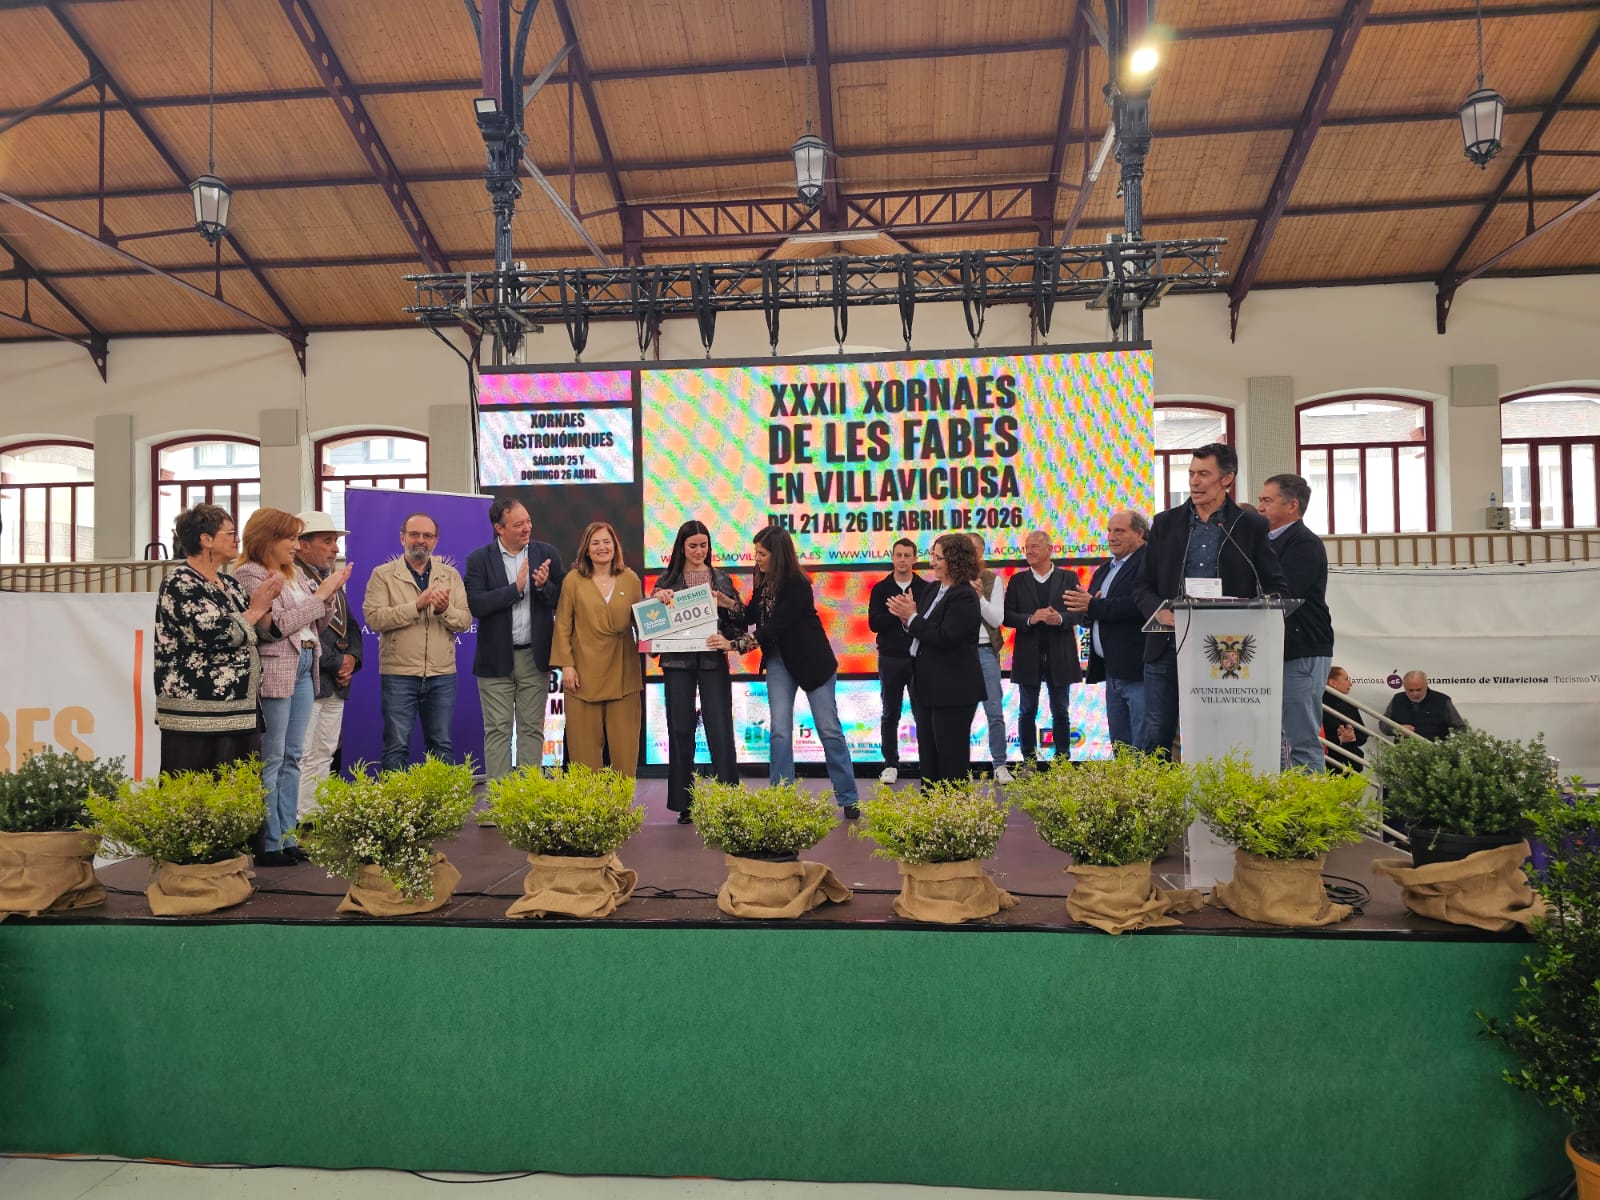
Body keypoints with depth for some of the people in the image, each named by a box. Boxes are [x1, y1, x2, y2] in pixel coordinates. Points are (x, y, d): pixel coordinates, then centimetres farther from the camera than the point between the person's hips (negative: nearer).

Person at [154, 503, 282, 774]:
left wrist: (266, 605, -2)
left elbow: (261, 632, 16)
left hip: (240, 711, 8)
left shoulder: (229, 583, 15)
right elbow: (216, 635, -20)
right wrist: (255, 610, -7)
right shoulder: (180, 583, -8)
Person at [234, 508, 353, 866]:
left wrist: (329, 593, 1)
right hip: (273, 672, -8)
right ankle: (268, 845, 4)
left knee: (292, 757, 10)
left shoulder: (293, 573, 16)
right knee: (271, 759, -3)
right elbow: (279, 623, -15)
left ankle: (286, 838, 17)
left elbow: (313, 620, 17)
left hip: (303, 668, 8)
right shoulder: (249, 575, -7)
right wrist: (320, 594, -10)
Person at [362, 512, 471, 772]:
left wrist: (445, 609, -18)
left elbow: (465, 621, 2)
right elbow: (373, 618, -12)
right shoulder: (383, 575, 1)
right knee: (396, 746, 3)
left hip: (442, 675, 3)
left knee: (442, 745, 11)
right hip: (398, 674, -3)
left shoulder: (451, 575, 10)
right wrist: (417, 605, -20)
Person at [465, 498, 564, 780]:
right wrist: (515, 588, -17)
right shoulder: (479, 559, -2)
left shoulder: (547, 554, 4)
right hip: (497, 659, -2)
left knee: (532, 730, 8)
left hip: (535, 656, 2)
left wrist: (545, 586, -16)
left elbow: (562, 602, 4)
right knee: (497, 731, 3)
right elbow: (475, 604, -13)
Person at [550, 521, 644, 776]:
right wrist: (566, 665, -6)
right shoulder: (573, 580, 1)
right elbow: (562, 626, 0)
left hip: (623, 674, 2)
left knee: (625, 743, 6)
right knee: (586, 744, 4)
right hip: (584, 674, -2)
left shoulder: (631, 579, 7)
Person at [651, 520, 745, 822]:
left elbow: (741, 617, 6)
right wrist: (657, 597, -14)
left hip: (713, 660, 0)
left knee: (720, 729, -3)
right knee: (680, 730, 4)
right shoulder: (668, 579, 8)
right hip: (678, 661, 1)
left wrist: (726, 603, -13)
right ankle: (684, 803, 12)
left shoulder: (721, 578, 9)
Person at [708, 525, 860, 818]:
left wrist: (733, 644, -27)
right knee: (780, 731, 1)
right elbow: (752, 616, 6)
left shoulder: (796, 585, -21)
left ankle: (848, 800, 11)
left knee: (829, 728, 1)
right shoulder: (764, 581, 1)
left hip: (810, 659, -6)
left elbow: (773, 627, -26)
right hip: (779, 659, 6)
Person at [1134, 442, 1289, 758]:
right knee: (1156, 737, 2)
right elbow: (1144, 586, 10)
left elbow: (1276, 589, 5)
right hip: (1168, 646, 2)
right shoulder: (1165, 523, 9)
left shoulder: (1252, 526, 5)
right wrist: (1158, 611, -11)